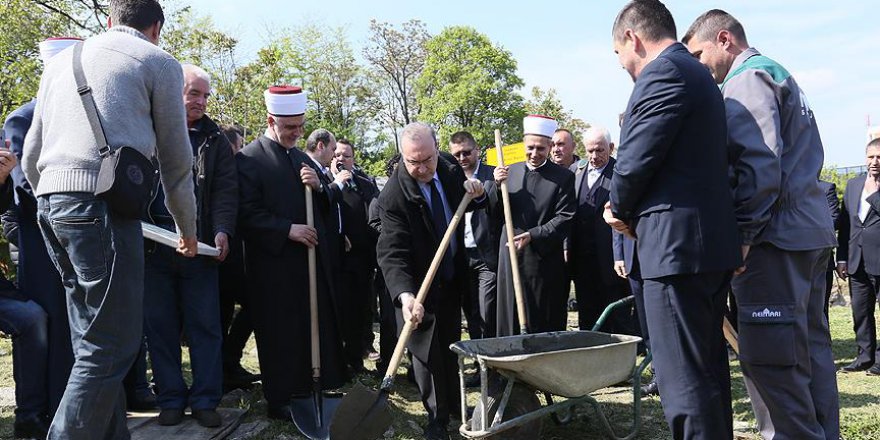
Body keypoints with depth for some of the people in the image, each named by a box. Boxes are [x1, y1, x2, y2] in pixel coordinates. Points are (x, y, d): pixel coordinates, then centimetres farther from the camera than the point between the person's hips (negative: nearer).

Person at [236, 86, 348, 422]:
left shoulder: (303, 159, 16)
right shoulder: (249, 159, -7)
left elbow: (326, 207, 19)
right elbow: (247, 214, -13)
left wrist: (319, 187, -2)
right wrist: (287, 230, -19)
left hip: (313, 259, 7)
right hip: (274, 264, -7)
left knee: (319, 326, 9)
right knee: (280, 333, 2)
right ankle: (280, 401, 15)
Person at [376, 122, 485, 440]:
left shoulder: (451, 171, -7)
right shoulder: (393, 195, -25)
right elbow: (392, 253, -32)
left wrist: (476, 193, -10)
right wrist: (405, 294, -47)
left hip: (453, 279, 6)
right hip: (420, 286, -5)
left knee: (450, 346, 18)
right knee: (427, 352, 0)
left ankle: (453, 405, 36)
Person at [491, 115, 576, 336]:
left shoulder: (563, 177, -2)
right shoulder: (510, 171, 9)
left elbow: (565, 219, -8)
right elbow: (493, 212, 11)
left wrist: (533, 235, -19)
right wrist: (497, 185, -7)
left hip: (545, 262, -3)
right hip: (511, 258, 3)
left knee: (546, 326, 4)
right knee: (511, 320, 8)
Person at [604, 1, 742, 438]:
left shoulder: (662, 72, -11)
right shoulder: (697, 73, 21)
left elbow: (635, 159, -16)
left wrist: (621, 211, 3)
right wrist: (635, 213, 14)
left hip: (676, 244, -11)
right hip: (712, 242, 11)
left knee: (683, 378, -6)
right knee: (708, 366, 17)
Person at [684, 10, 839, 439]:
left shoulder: (747, 78, -6)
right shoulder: (780, 75, 24)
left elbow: (759, 163, -18)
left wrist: (742, 235, -16)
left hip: (777, 235, -10)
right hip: (813, 231, 10)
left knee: (768, 359, -9)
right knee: (810, 349, 12)